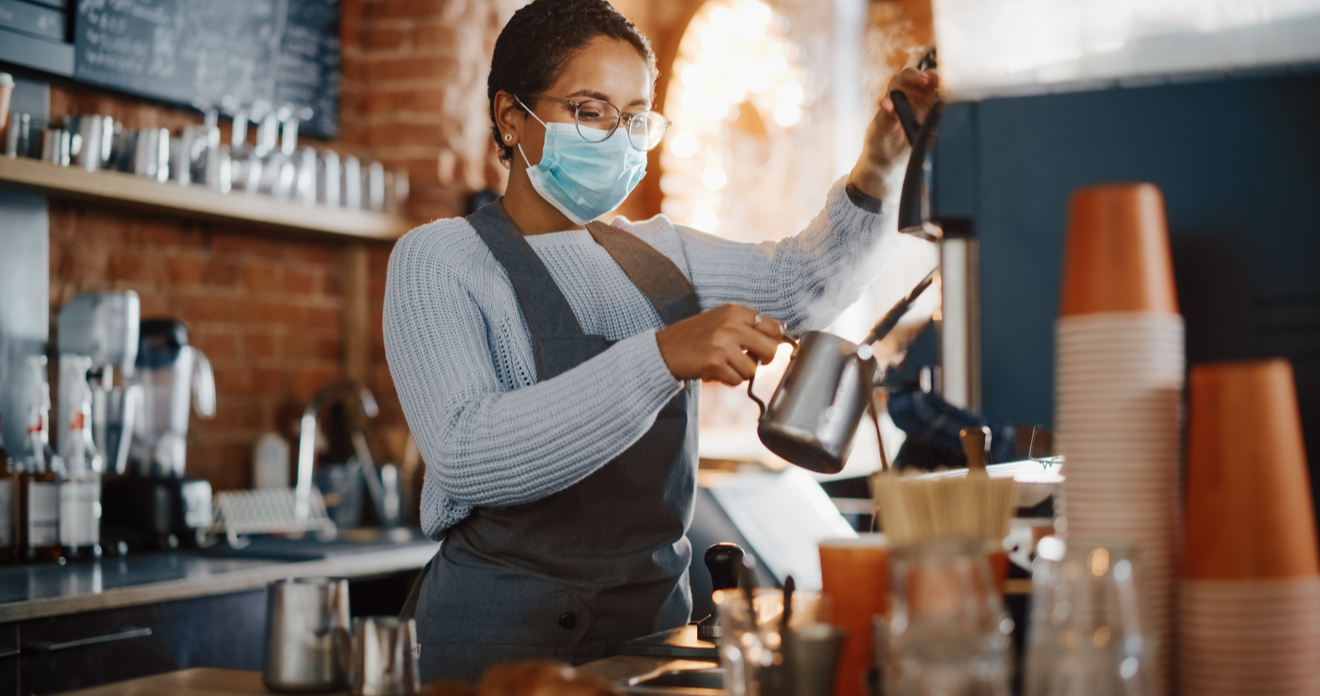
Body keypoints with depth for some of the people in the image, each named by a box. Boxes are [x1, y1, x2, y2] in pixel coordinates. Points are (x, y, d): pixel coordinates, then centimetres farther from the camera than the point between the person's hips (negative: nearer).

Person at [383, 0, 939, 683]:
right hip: (503, 627, -6)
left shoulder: (657, 252, 13)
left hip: (656, 608, 6)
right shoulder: (438, 260, -8)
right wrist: (662, 356, -32)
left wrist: (872, 173, -7)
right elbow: (466, 456, -24)